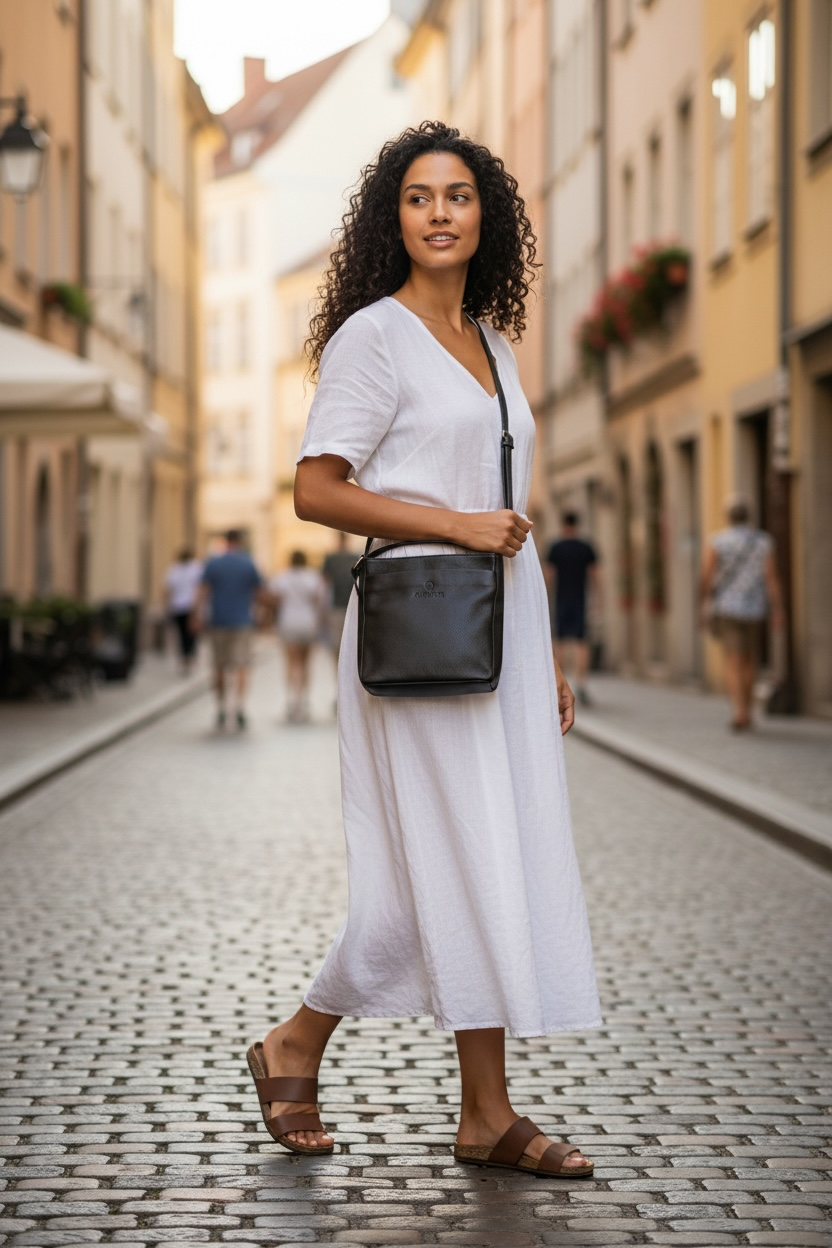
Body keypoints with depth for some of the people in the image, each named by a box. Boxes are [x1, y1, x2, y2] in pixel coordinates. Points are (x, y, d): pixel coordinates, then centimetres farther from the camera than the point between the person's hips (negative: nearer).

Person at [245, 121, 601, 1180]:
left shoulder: (492, 345, 17)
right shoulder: (373, 336, -5)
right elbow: (315, 492, -12)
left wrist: (546, 654, 18)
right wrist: (457, 524, -16)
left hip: (502, 621, 7)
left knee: (510, 863, 5)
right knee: (461, 864, -7)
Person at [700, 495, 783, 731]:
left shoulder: (718, 541, -6)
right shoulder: (763, 541, -4)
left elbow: (707, 576, -5)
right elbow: (771, 578, -7)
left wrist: (704, 603, 9)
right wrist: (778, 612, -5)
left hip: (726, 608, -2)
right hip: (754, 610, 2)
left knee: (733, 662, -4)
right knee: (749, 662, 15)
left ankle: (739, 711, -22)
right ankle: (745, 715, 22)